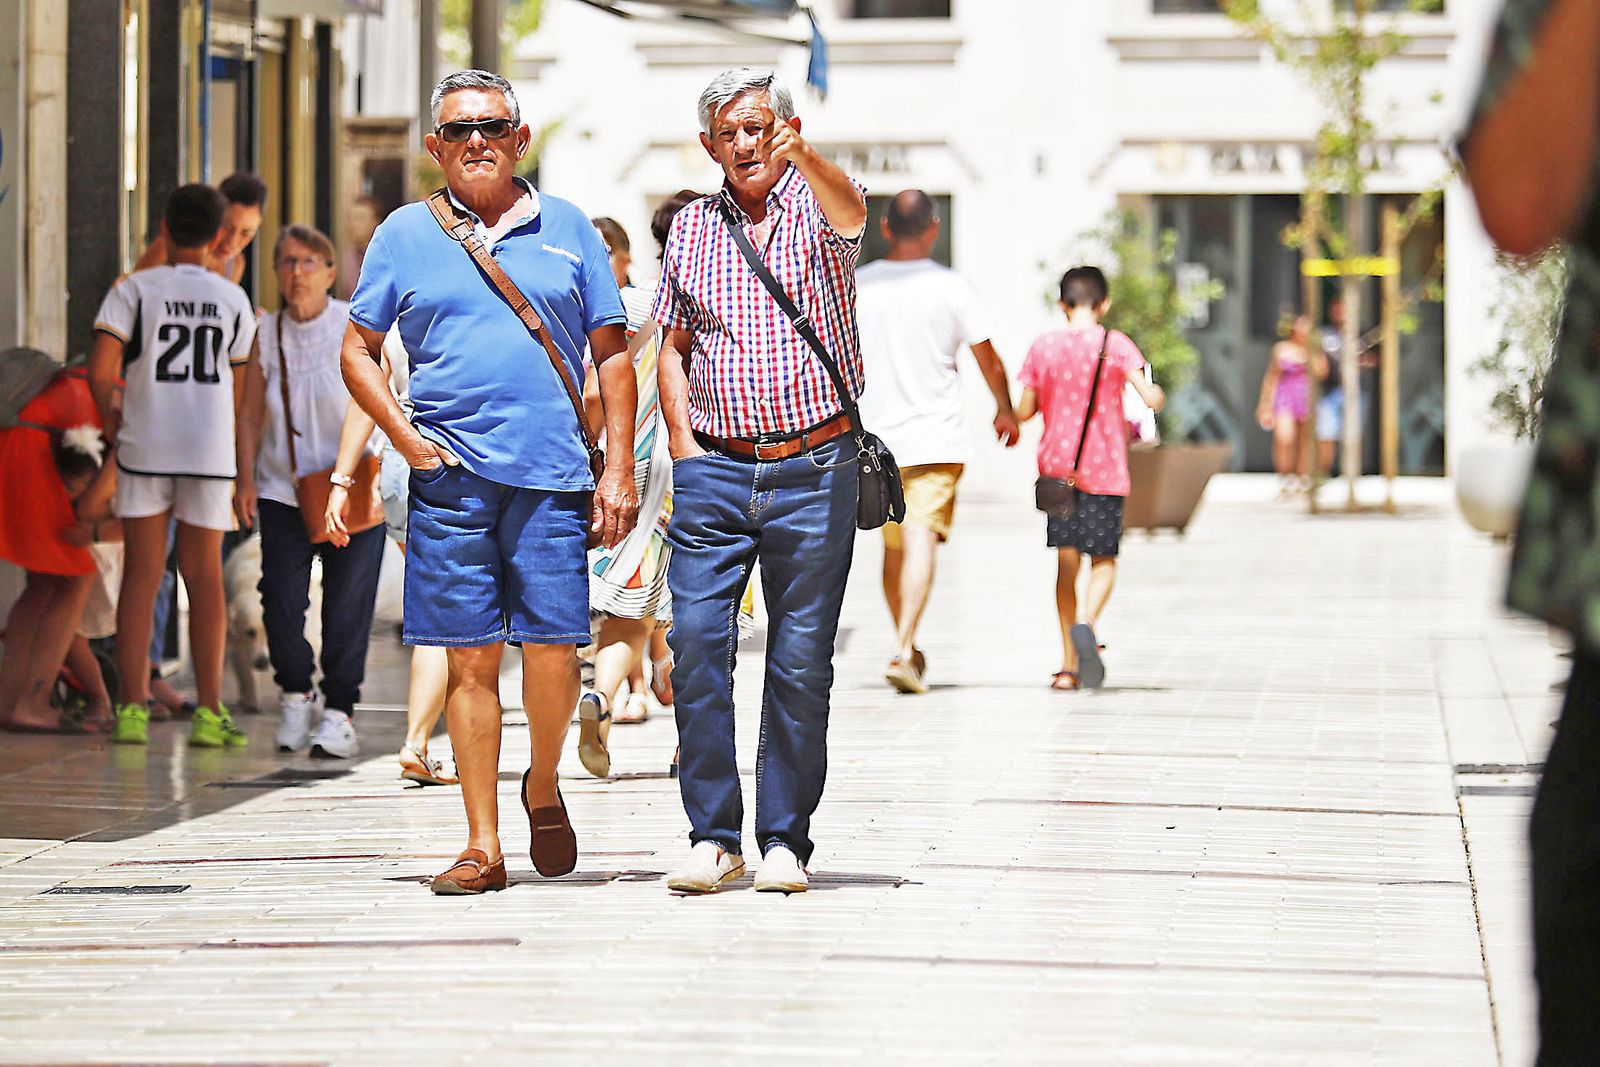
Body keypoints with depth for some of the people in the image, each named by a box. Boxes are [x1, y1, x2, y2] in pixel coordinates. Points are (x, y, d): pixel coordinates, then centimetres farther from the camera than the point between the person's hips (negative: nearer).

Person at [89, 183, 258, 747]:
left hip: (144, 446, -1)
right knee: (204, 577, 6)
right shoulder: (233, 299, 4)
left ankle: (133, 707, -1)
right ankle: (209, 711, 3)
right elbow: (238, 392, 8)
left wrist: (109, 415, 6)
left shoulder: (135, 289, -4)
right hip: (209, 448, 1)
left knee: (141, 575, 4)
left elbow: (100, 368, -13)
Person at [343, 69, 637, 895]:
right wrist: (404, 437, -2)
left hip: (553, 476, 0)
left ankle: (543, 787, 22)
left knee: (551, 649, -6)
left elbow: (612, 354, 11)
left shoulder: (567, 230, 11)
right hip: (450, 477, 0)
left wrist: (618, 470, 2)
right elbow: (358, 351, 13)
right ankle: (482, 845, 4)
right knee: (471, 659, 0)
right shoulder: (405, 235, 10)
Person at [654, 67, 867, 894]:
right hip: (714, 470, 3)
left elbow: (850, 213, -25)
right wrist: (683, 443, 4)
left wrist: (802, 154, -46)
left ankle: (785, 839, 10)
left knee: (801, 660, 1)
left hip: (812, 468, -2)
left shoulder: (818, 206, 0)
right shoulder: (690, 228, 11)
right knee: (696, 644, -7)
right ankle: (713, 836, 1)